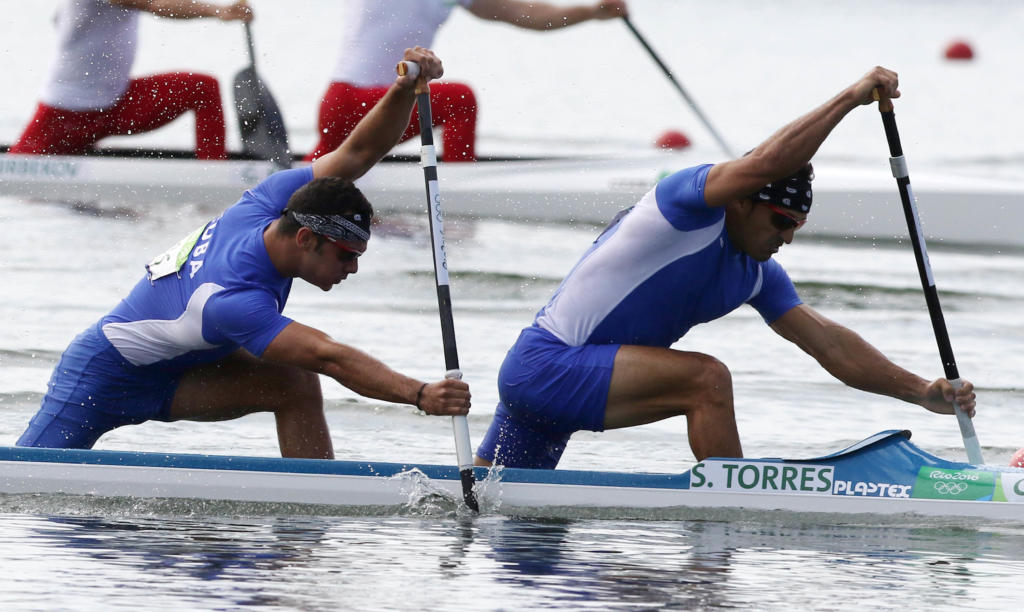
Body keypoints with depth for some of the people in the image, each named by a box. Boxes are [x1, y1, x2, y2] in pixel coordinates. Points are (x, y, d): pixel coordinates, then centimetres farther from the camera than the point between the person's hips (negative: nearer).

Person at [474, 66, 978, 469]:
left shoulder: (758, 276, 9)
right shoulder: (687, 198, -15)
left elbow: (828, 344, 8)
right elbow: (765, 163, -32)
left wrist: (921, 393, -1)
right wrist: (852, 96, -28)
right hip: (546, 365, -10)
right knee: (706, 379, -23)